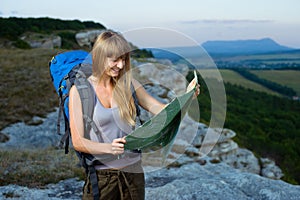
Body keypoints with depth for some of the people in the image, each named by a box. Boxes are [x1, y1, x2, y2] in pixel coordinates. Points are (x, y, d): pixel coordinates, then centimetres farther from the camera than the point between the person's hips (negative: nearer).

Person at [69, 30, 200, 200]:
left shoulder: (128, 84, 3)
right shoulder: (79, 90, -8)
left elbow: (160, 109, -2)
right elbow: (78, 141, -10)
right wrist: (109, 148, -25)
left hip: (133, 171, 3)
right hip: (101, 175, -3)